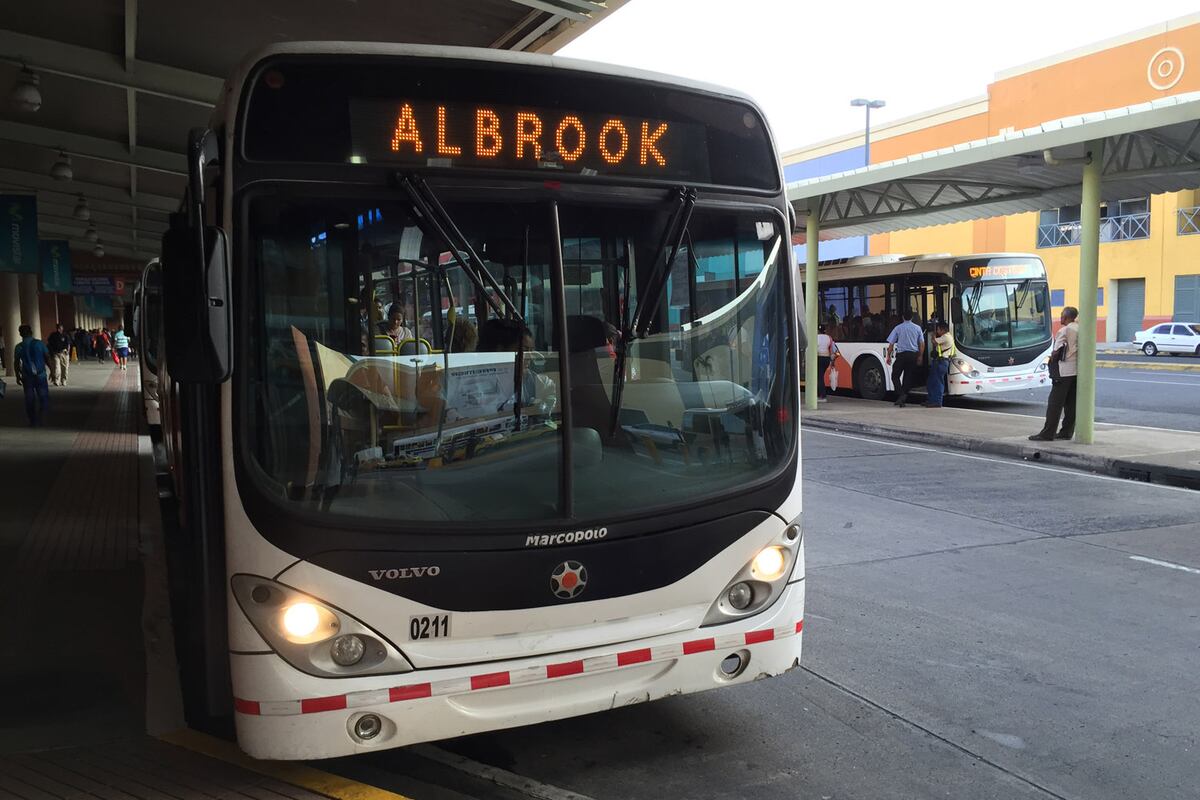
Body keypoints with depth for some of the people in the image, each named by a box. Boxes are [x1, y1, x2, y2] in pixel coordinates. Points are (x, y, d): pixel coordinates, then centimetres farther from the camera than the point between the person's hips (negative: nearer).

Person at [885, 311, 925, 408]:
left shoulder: (898, 328, 0)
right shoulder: (917, 328, 6)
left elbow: (891, 344, -1)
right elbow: (922, 344, 7)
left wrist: (889, 356, 6)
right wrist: (920, 356, 16)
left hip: (901, 354, -3)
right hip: (913, 355, 3)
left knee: (895, 376, 6)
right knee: (908, 377, 10)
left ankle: (901, 394, -16)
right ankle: (903, 399, 9)